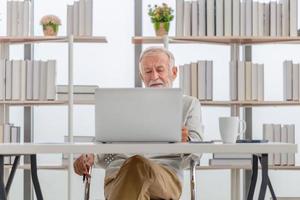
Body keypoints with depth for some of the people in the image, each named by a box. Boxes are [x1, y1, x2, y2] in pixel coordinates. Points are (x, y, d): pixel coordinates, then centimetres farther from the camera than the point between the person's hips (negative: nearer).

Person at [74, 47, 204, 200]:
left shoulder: (188, 104, 25)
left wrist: (185, 142, -18)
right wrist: (89, 156, -1)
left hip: (166, 177, -2)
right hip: (118, 175, 2)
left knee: (137, 165, -40)